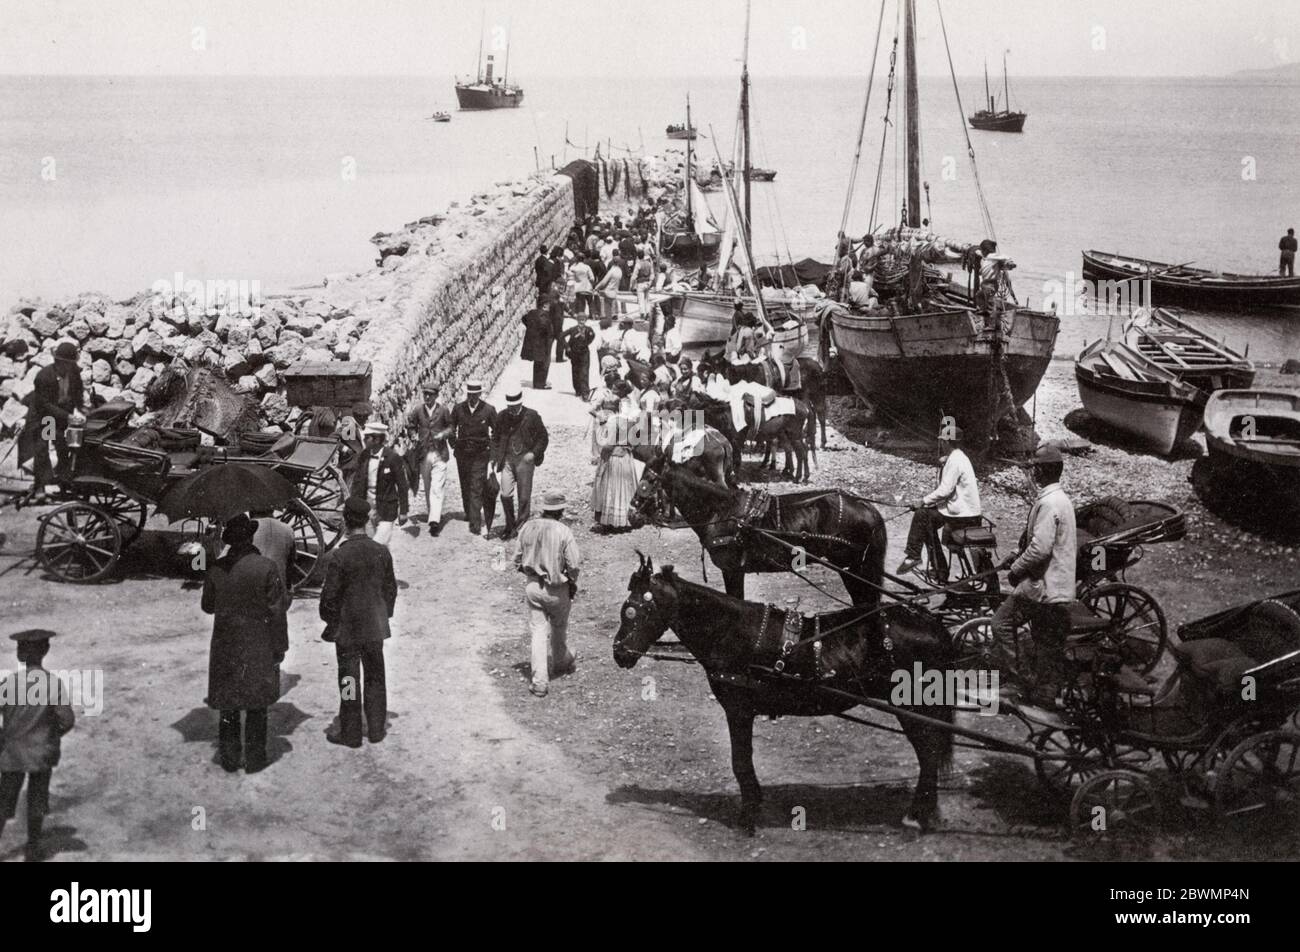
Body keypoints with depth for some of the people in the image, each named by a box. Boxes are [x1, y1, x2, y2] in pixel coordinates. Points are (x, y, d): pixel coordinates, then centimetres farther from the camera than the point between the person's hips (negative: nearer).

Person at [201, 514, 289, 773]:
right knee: (256, 706, 8)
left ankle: (229, 758, 17)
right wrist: (280, 647, -4)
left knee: (228, 705, 12)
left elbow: (207, 606, 8)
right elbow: (277, 611, -12)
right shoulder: (266, 567, -14)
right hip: (258, 648, -3)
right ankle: (254, 758, 13)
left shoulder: (216, 569, -4)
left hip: (225, 647, 3)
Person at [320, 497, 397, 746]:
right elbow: (390, 588, 5)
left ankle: (350, 733, 13)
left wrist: (329, 620, 3)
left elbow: (330, 594, -13)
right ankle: (376, 729, 22)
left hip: (346, 628, -4)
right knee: (375, 678, 15)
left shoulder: (339, 556, -18)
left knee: (349, 679, 6)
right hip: (375, 626, 4)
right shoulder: (382, 552, -4)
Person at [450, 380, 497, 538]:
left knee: (476, 488, -10)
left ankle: (475, 524, -12)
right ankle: (469, 513, 34)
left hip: (480, 454, -3)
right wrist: (454, 443, 7)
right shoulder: (458, 409, -2)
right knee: (465, 487, 14)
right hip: (462, 453, 3)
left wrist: (492, 448, 0)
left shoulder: (488, 410, -8)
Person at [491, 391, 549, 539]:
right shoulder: (502, 417, 5)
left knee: (524, 497, 1)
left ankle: (522, 526, 13)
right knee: (506, 495, -6)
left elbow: (543, 437, 4)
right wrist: (495, 459, 6)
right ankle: (510, 526, 11)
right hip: (507, 459, 2)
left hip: (525, 459, -2)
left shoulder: (532, 416, -2)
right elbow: (495, 439, 15)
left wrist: (533, 453, -9)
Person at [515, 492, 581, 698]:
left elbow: (518, 559, 5)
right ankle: (562, 662, 44)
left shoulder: (528, 528, -3)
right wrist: (571, 582, 2)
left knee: (538, 631, 4)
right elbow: (575, 564, -16)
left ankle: (540, 681, -2)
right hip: (557, 589, -2)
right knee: (559, 628, 21)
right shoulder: (564, 532, -16)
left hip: (533, 586, 3)